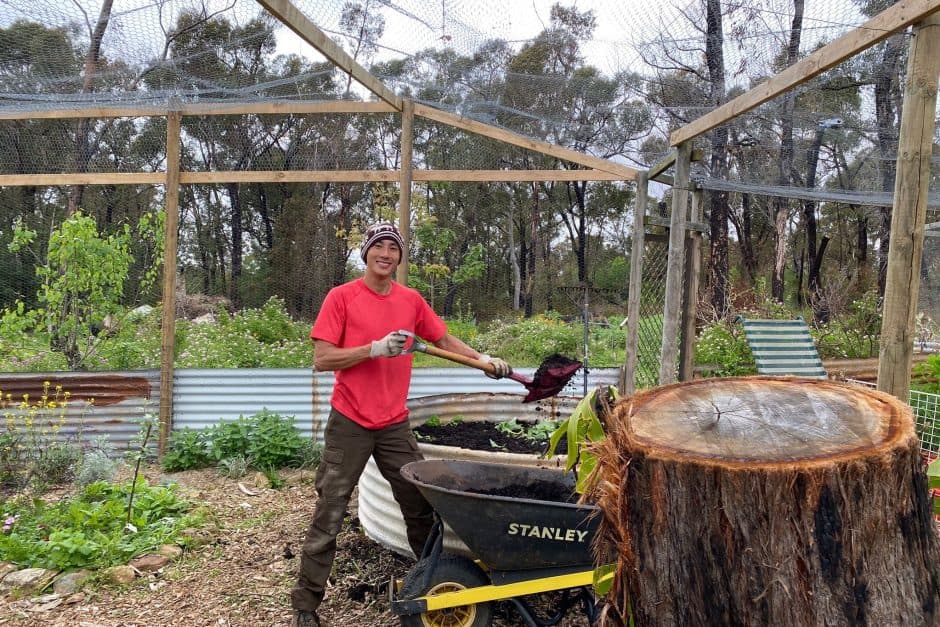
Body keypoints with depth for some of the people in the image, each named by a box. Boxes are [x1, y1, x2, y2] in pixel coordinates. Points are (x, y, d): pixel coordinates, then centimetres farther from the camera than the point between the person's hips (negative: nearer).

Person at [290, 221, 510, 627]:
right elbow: (321, 359, -12)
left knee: (421, 508, 13)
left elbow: (444, 340, 16)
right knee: (328, 517, 3)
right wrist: (375, 348, -22)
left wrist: (482, 358, 2)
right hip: (350, 424, -4)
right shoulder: (341, 296, -7)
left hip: (395, 424, 4)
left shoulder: (411, 301, 5)